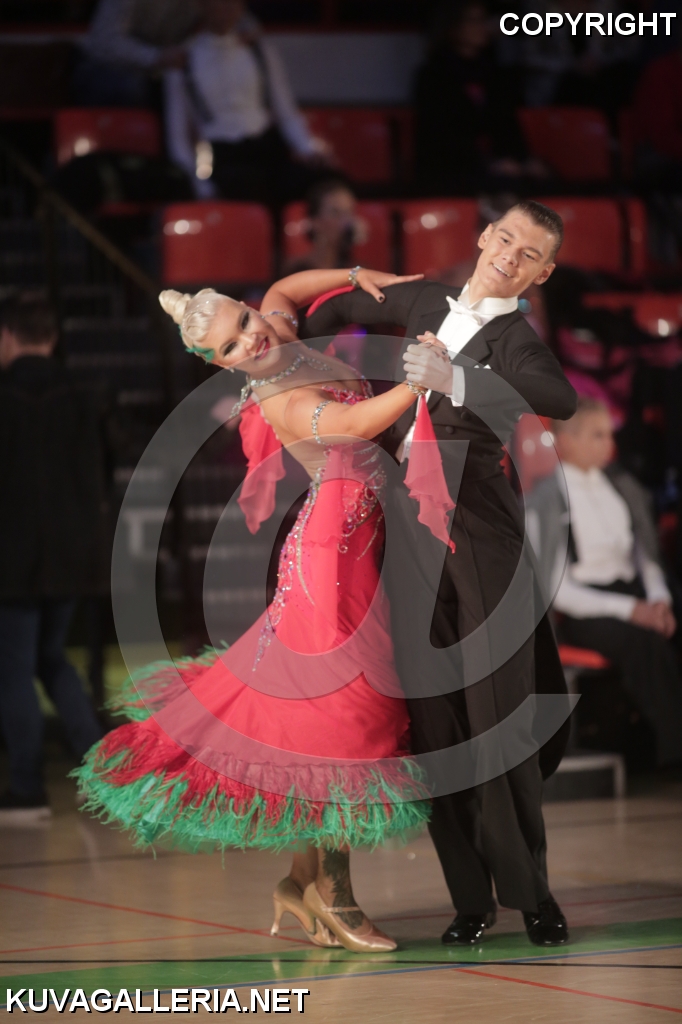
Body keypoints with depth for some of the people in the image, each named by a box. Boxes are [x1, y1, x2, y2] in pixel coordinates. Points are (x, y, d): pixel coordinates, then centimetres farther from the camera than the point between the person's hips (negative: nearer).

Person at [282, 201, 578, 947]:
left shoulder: (515, 342, -2)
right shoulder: (424, 301, 14)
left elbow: (559, 399, -26)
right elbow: (344, 307, 35)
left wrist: (456, 383, -32)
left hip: (477, 535, -4)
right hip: (406, 528, 5)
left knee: (497, 711, -8)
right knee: (434, 716, 2)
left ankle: (530, 888, 3)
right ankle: (470, 898, 6)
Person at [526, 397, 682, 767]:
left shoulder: (619, 486, 15)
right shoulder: (546, 501, -4)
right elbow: (554, 587, -9)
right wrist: (628, 610, -17)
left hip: (632, 595, 6)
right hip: (582, 612, -6)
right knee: (645, 640, -36)